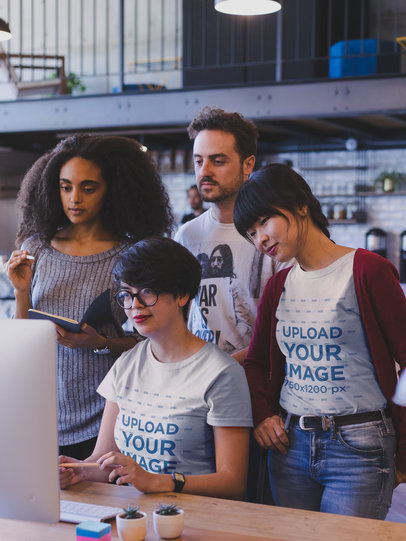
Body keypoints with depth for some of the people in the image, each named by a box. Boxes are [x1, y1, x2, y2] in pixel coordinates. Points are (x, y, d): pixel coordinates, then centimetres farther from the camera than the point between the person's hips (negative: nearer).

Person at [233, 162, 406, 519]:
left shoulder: (367, 270, -9)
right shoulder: (278, 286, 10)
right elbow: (257, 363, 21)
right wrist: (262, 414, 3)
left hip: (358, 448, -6)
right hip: (290, 443, 6)